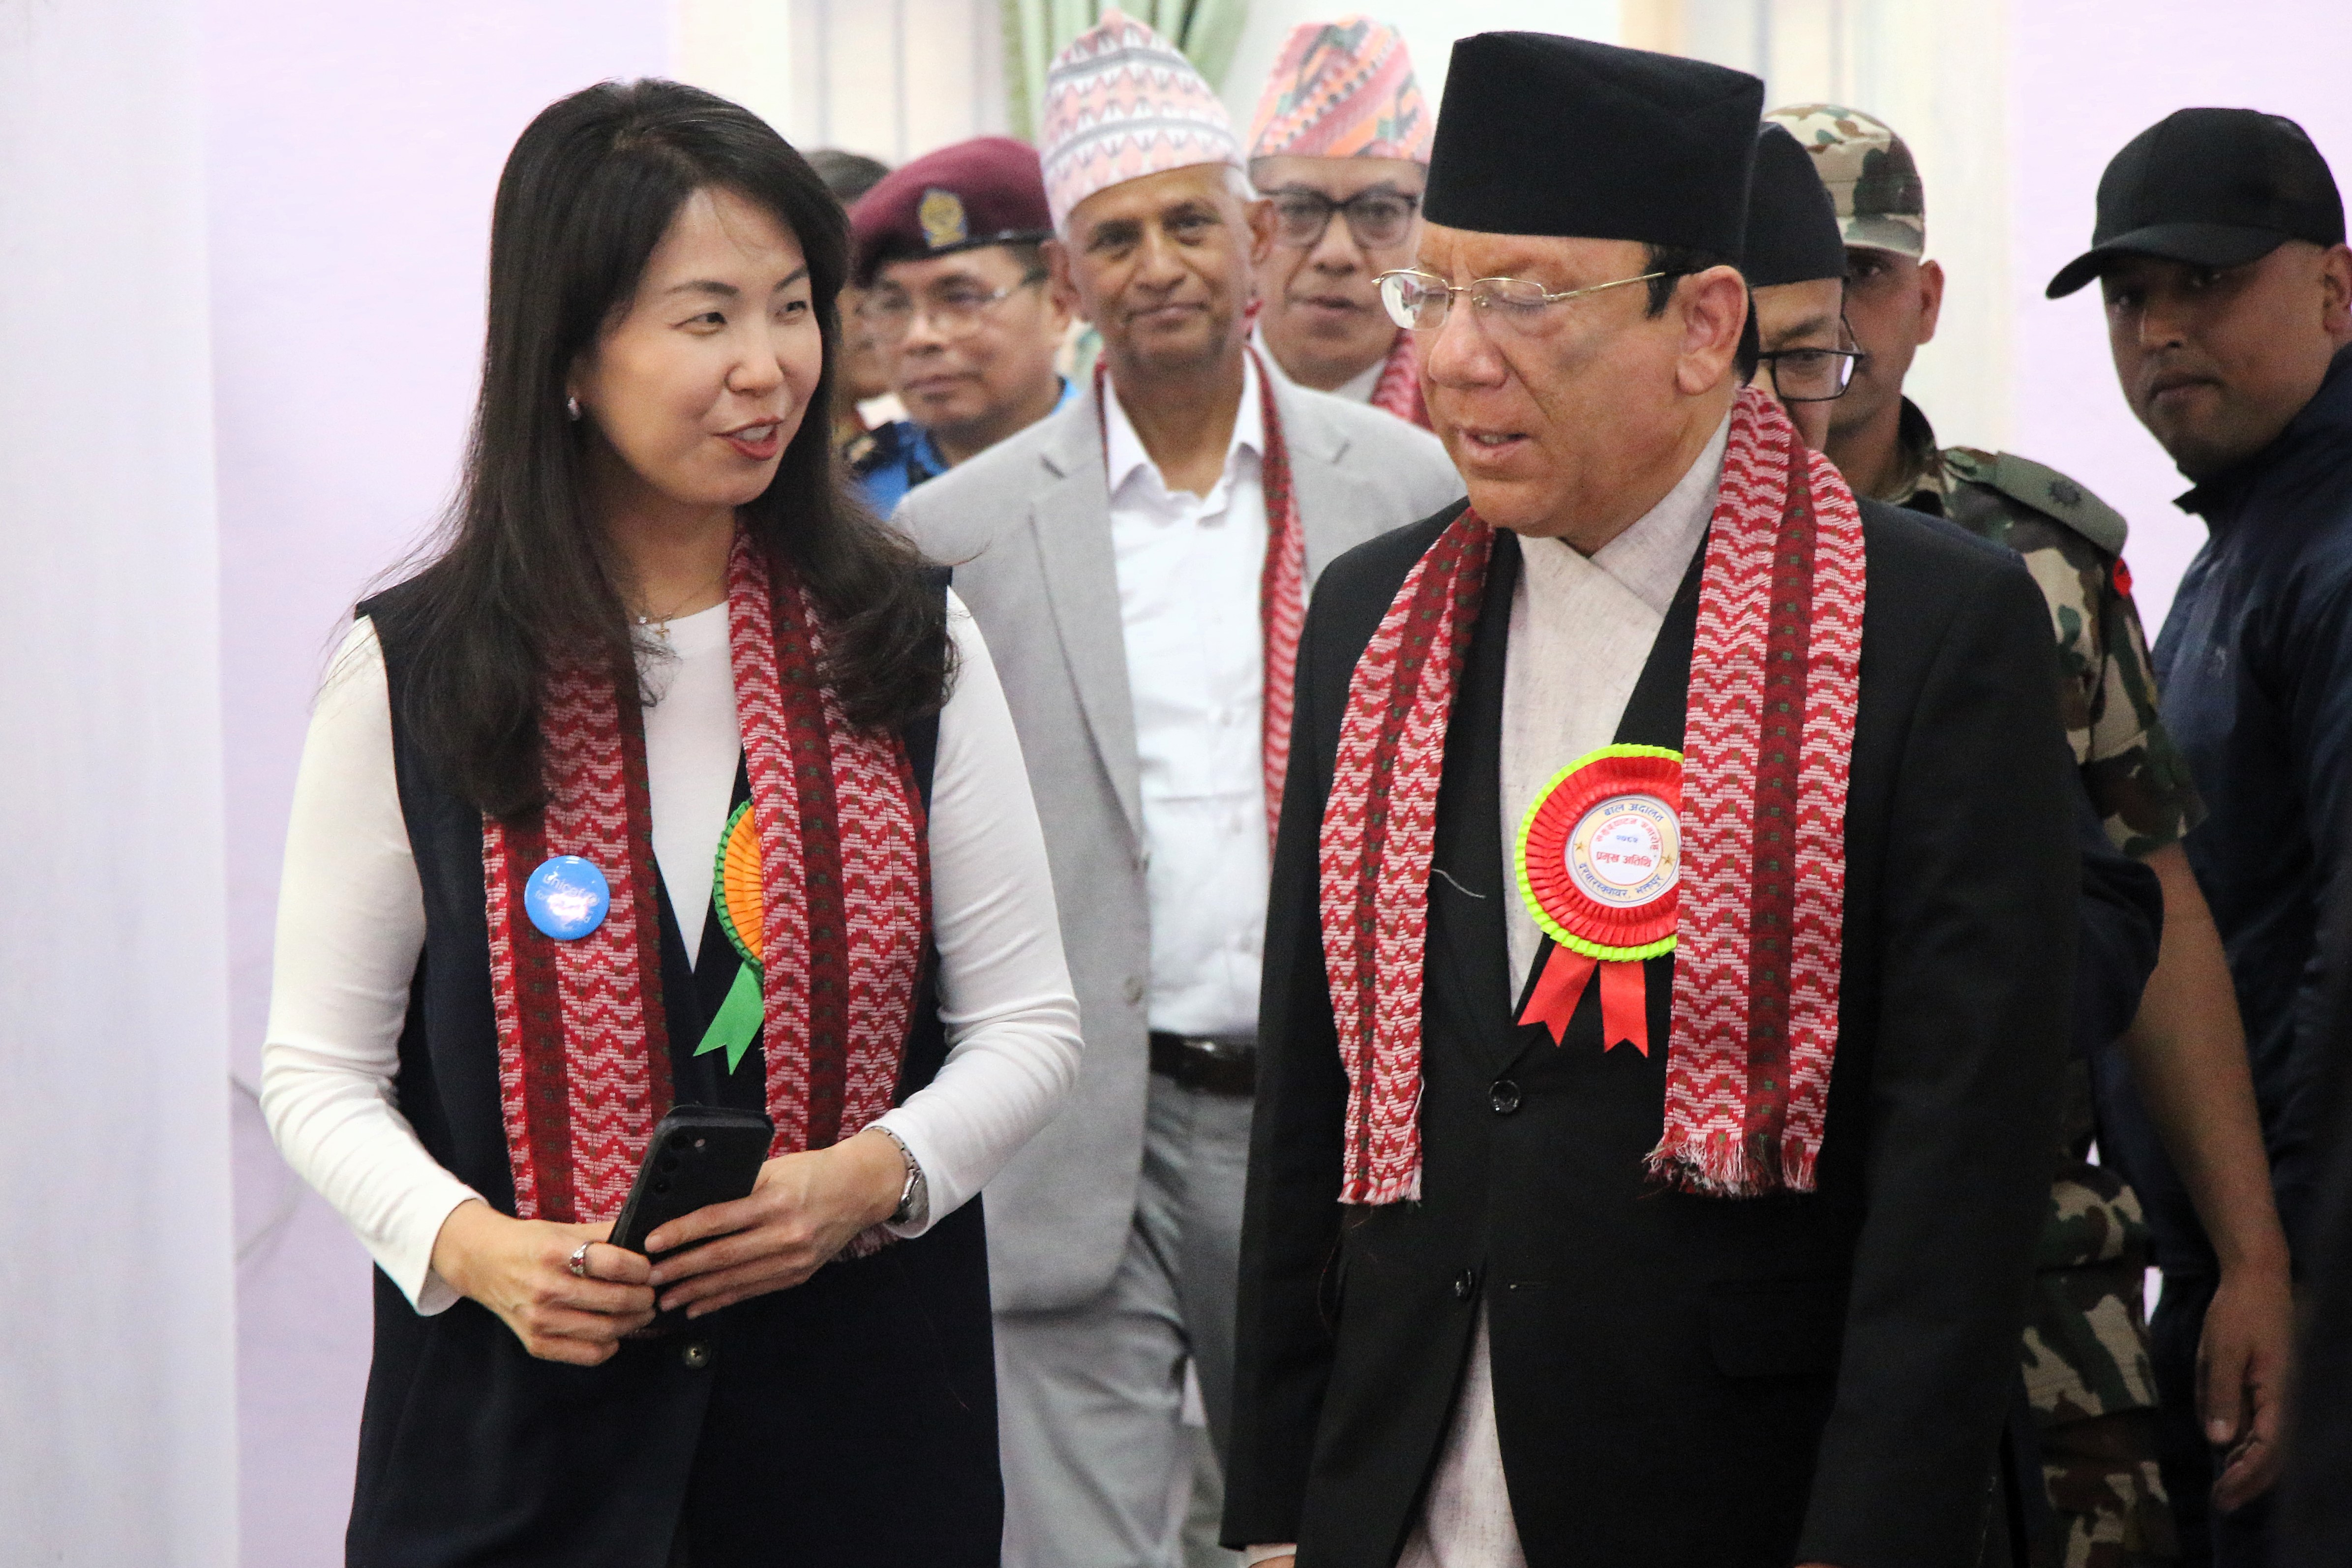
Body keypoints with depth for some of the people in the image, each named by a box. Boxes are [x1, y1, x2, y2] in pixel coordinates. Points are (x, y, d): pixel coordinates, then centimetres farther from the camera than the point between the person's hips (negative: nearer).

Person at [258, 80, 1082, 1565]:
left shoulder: (909, 643, 3)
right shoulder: (415, 675, -2)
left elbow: (1028, 1022, 5)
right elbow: (320, 1068, 1)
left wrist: (870, 1175, -13)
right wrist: (467, 1244, -17)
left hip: (865, 1403, 2)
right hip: (523, 1427, -1)